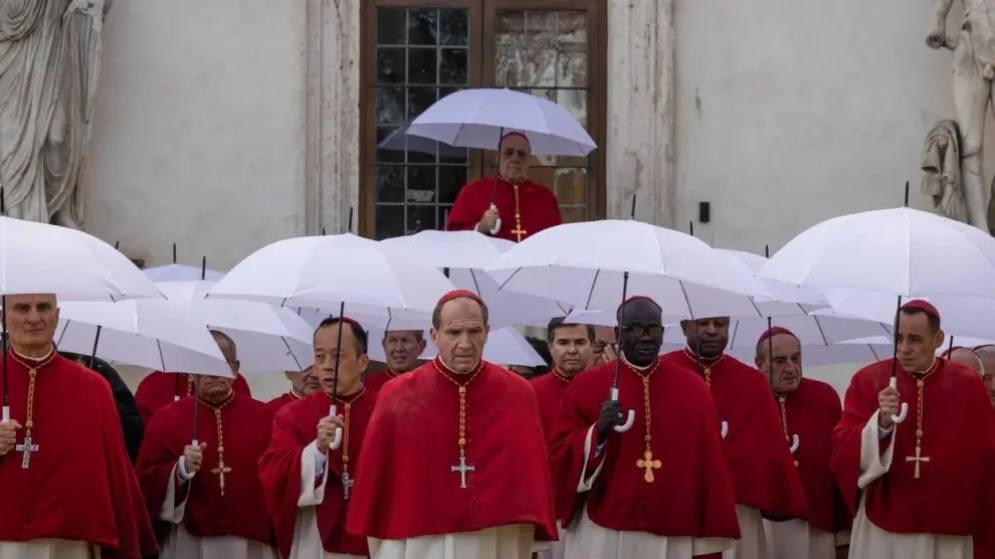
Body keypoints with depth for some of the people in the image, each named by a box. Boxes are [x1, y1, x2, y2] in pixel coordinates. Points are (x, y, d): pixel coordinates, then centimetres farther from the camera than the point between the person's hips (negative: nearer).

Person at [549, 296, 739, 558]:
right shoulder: (586, 386, 2)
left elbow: (709, 466, 5)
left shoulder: (692, 389, 5)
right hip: (603, 537, -1)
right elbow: (560, 456, 1)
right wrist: (598, 433, -18)